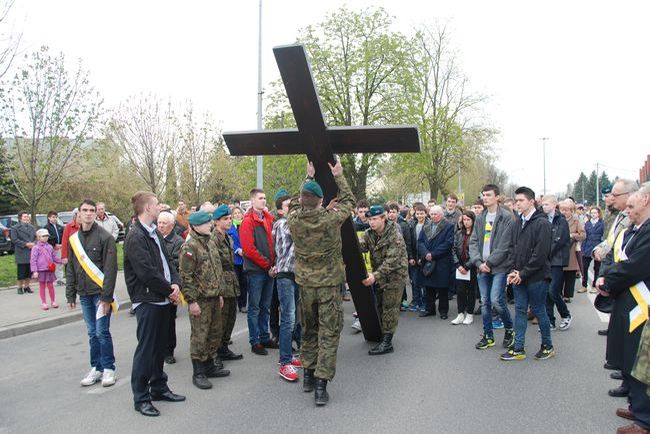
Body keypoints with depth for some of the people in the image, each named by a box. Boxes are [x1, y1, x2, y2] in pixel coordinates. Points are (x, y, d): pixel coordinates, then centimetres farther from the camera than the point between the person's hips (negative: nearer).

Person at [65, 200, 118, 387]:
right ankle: (96, 368, 21)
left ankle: (108, 369, 10)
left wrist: (106, 296, -16)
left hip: (100, 293, -5)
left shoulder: (105, 237, -8)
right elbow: (70, 269, 14)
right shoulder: (73, 239, 9)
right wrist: (70, 295, 9)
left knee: (102, 332, -3)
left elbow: (110, 269, -13)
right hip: (84, 294, 5)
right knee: (92, 333, 11)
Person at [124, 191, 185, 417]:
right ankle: (140, 397, 12)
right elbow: (147, 272, -21)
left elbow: (166, 261, 15)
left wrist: (175, 283, -2)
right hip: (147, 300, -9)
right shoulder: (135, 237, -16)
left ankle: (159, 387, 30)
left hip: (162, 299, 9)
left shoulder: (155, 233, 12)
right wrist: (169, 290, -11)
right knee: (146, 349, 0)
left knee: (160, 346, 17)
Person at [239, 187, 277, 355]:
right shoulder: (247, 221, -10)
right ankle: (255, 342, 11)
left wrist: (273, 264, 0)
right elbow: (249, 249, -16)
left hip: (269, 270, 7)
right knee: (254, 308, 3)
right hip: (256, 270, -7)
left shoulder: (268, 218, 11)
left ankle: (265, 338, 26)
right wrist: (267, 265, -13)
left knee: (265, 306, 15)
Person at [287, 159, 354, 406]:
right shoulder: (330, 218, -17)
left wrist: (308, 177, 22)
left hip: (305, 284, 4)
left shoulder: (294, 219, -9)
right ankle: (321, 384, 2)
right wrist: (338, 176, 15)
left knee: (309, 330, 20)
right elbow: (348, 200, 3)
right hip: (329, 284, -3)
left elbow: (296, 202, 15)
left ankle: (308, 375, 30)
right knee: (329, 333, 4)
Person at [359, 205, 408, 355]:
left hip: (394, 275, -7)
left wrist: (375, 275, -38)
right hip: (378, 274, 7)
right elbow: (360, 246, -16)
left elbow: (391, 261, -28)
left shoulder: (395, 236, -22)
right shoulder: (369, 233, 0)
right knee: (379, 306, 14)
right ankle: (380, 334, 28)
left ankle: (387, 342, -2)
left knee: (390, 307, -5)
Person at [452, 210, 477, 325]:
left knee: (471, 291, 8)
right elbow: (454, 250, 6)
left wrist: (467, 266, -13)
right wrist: (458, 265, -5)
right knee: (460, 291, 4)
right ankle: (461, 314, 11)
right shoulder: (458, 233, 9)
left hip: (471, 267, -4)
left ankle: (470, 314, 18)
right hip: (460, 267, 4)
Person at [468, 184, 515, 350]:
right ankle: (488, 336, 20)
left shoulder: (507, 217, -8)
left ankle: (509, 328, 16)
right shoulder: (480, 218, 11)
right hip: (482, 268, 6)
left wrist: (489, 263, -13)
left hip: (499, 267, -5)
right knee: (485, 302, 9)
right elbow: (473, 242, 8)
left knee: (496, 300, -11)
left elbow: (505, 245, -13)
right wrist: (478, 262, -6)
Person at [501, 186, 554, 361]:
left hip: (536, 277, -6)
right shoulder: (517, 224, 10)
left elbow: (541, 253, -17)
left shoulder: (542, 223, -12)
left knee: (539, 311, 6)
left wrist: (523, 273, -15)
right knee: (520, 311, 9)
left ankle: (547, 346, 24)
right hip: (519, 277, 6)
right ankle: (518, 348, 15)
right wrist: (513, 271, 0)